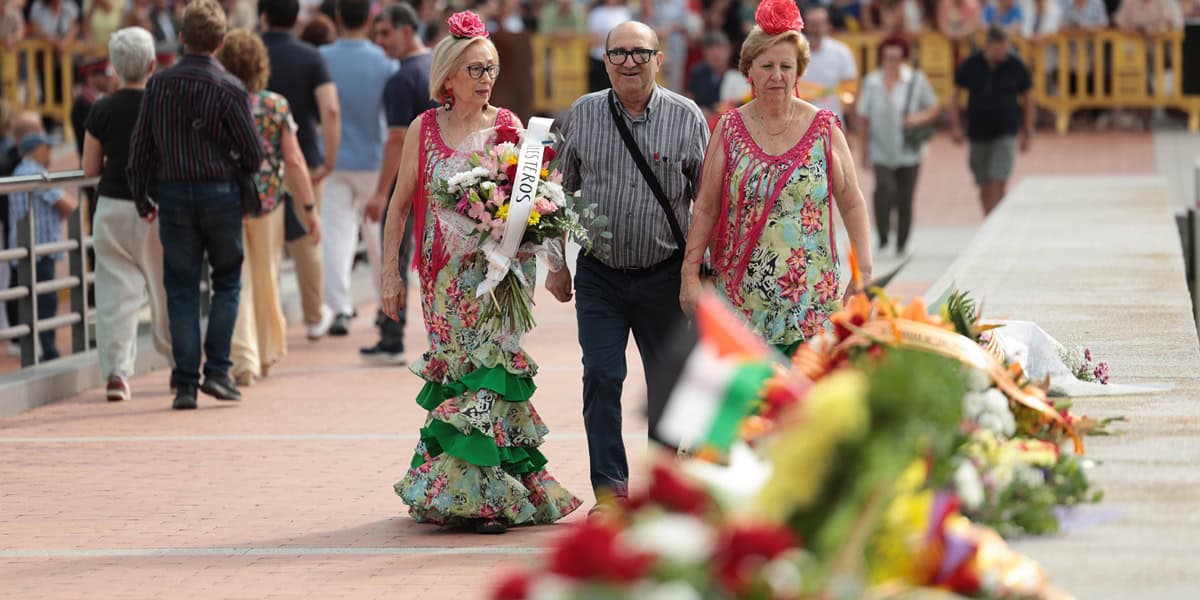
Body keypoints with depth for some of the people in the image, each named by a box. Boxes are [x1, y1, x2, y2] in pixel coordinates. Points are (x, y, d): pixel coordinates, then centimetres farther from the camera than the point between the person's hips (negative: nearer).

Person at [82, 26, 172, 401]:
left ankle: (116, 370, -9)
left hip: (113, 208, 1)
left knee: (115, 290, 1)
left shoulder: (102, 111, -3)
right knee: (166, 289, 13)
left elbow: (90, 168, 2)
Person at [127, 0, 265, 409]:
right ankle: (217, 369, 2)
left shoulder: (159, 84, -1)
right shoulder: (229, 89, -9)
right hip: (220, 192, -2)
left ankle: (185, 383, 2)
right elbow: (253, 153, -6)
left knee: (181, 290, 6)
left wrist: (141, 199, 13)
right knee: (227, 283, 13)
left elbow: (140, 146, 2)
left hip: (173, 195, 2)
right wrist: (240, 168, 17)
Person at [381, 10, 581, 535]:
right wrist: (390, 271, 4)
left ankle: (484, 495, -4)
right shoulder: (424, 128, 5)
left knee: (487, 363, -8)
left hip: (498, 269, -1)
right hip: (445, 271, 1)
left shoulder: (508, 127, 3)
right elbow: (400, 203, 8)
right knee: (458, 368, 2)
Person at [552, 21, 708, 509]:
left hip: (664, 274, 0)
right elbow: (561, 194, 11)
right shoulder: (581, 116, 3)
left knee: (668, 380, 7)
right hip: (599, 274, 1)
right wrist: (556, 264, 10)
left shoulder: (686, 117, -2)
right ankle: (610, 487, -2)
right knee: (602, 378, -7)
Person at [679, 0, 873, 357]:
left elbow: (852, 205, 6)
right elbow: (705, 209, 7)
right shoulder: (730, 130, 5)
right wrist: (690, 275, 2)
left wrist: (863, 274, 0)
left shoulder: (824, 129, 3)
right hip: (742, 298, 1)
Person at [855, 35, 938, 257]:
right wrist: (865, 152, 3)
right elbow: (863, 118, 5)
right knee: (884, 187, -24)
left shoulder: (916, 80, -1)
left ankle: (902, 245, 21)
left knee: (905, 199, 6)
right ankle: (883, 237, -13)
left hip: (908, 152, 1)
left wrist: (919, 118, -14)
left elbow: (934, 108, 8)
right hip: (881, 152, -1)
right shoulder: (871, 82, 1)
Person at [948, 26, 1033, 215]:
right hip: (978, 134, 2)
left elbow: (1028, 99, 5)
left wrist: (1028, 133, 6)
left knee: (998, 182, -15)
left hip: (1005, 133, -2)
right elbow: (956, 94, 7)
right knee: (984, 185, 7)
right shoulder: (971, 65, -4)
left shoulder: (1016, 66, -6)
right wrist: (955, 126, 0)